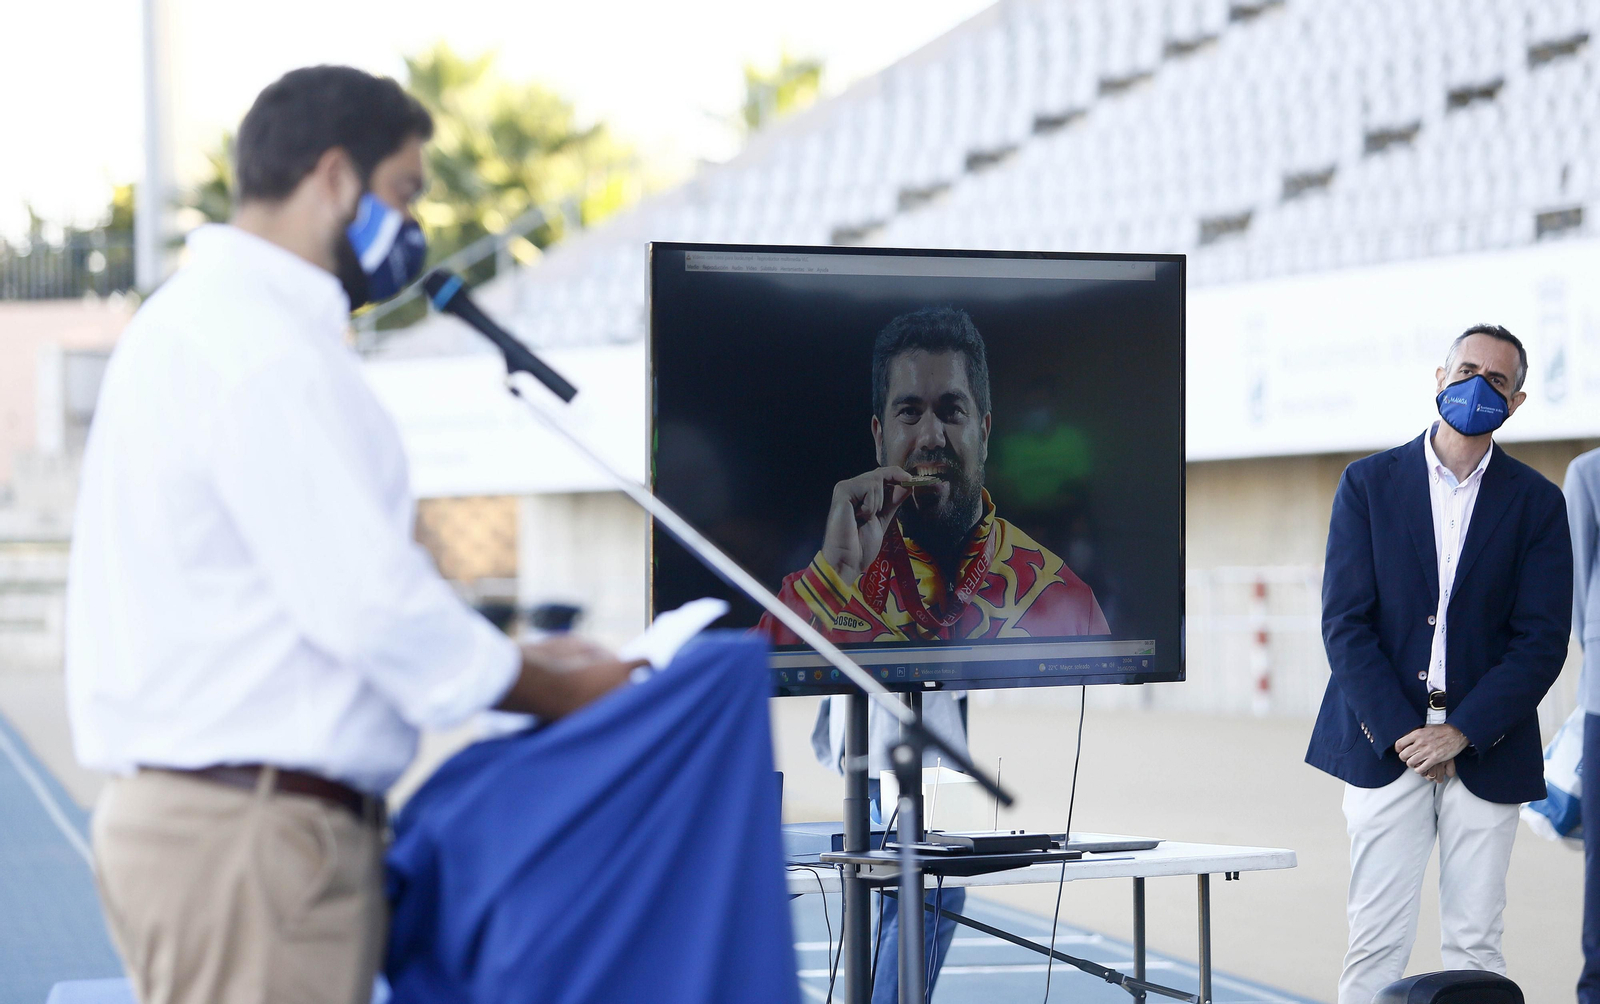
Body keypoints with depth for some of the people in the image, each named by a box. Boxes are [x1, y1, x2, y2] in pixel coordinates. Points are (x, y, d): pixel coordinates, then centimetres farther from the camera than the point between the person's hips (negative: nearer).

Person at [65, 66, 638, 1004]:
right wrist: (564, 691, -6)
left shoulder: (204, 321, 20)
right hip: (250, 826, -11)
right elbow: (367, 601, -19)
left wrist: (520, 659, 17)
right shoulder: (260, 352, -15)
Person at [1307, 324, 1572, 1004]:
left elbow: (1543, 640, -1)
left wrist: (1462, 733, -11)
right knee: (1376, 945, -4)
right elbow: (1345, 622, -1)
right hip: (1385, 744, 0)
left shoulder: (1537, 502, 5)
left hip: (1485, 751, 1)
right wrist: (1400, 732, -10)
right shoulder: (1368, 483, 5)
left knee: (1476, 947, 1)